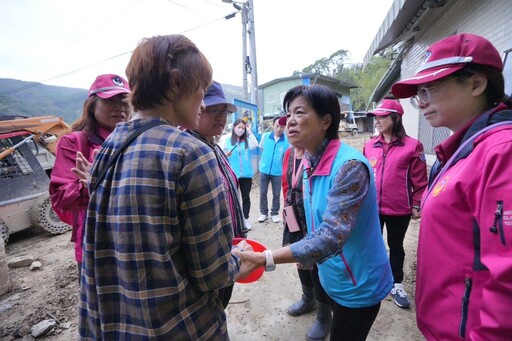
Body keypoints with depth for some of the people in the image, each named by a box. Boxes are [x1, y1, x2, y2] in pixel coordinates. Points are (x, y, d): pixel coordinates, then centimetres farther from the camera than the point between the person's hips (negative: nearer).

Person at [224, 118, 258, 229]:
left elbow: (254, 146, -17)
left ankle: (246, 219, 21)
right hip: (232, 174, -1)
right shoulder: (228, 140, 2)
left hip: (246, 174, 1)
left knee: (246, 197, 9)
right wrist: (226, 155, -18)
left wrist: (249, 131, -10)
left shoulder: (247, 140, 3)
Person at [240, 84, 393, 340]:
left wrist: (264, 259, -37)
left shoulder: (350, 165, -27)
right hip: (333, 278, 7)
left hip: (358, 285, -7)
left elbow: (331, 237, -34)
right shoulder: (310, 164, -2)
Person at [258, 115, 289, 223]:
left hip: (278, 172, -1)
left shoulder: (287, 140, -10)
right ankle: (263, 213, 26)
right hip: (264, 170, 1)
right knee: (262, 193, 9)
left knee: (276, 194, 10)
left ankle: (275, 213, 28)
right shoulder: (265, 136, -6)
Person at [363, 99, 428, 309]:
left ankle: (396, 285, 34)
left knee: (396, 246, 16)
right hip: (372, 207, 3)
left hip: (399, 209, -3)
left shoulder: (412, 146, -8)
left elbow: (419, 180, -5)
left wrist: (416, 205, -4)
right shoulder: (369, 145, 2)